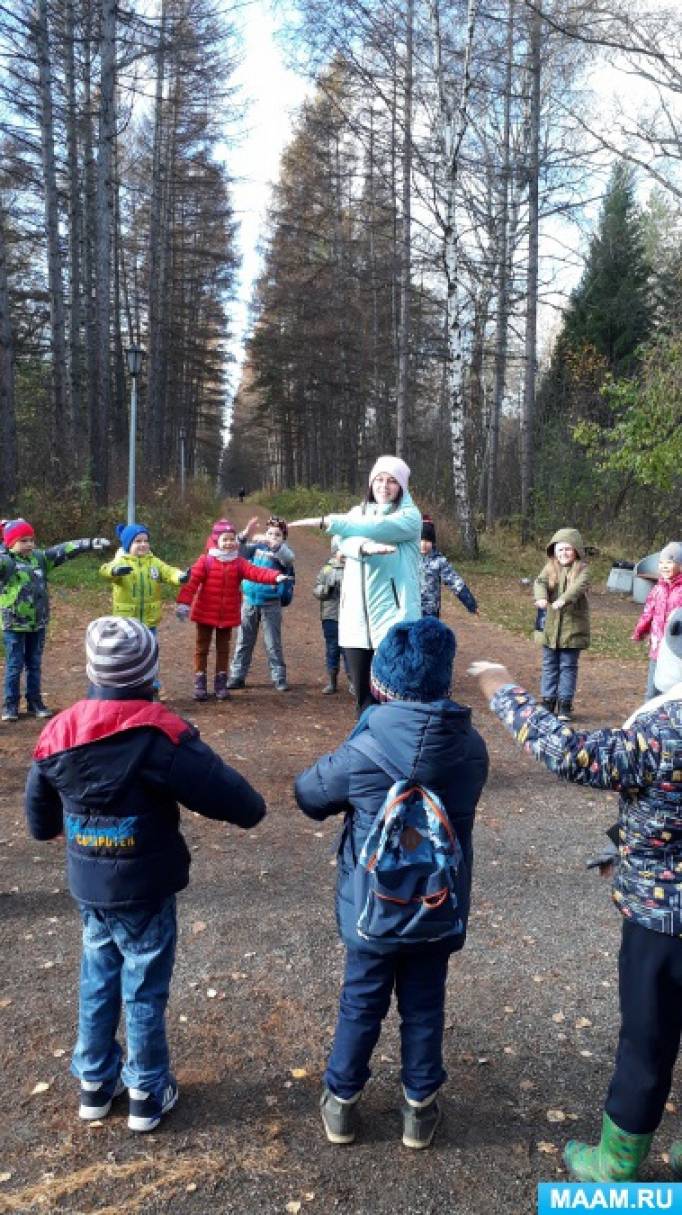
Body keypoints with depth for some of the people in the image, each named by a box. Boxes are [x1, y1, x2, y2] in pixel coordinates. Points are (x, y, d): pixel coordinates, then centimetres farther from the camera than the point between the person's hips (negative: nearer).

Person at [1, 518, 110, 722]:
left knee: (35, 665, 14)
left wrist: (90, 544, -6)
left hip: (38, 623, 5)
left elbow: (64, 550, 1)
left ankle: (35, 702, 25)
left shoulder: (41, 558, 5)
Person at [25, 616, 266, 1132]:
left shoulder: (57, 733, -7)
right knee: (144, 992, 13)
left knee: (97, 982, 23)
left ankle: (95, 1082, 39)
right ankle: (147, 1094, 31)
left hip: (89, 886, 5)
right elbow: (227, 794, -22)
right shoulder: (158, 733, -24)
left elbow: (40, 823, 6)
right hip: (144, 889, -4)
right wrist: (253, 808, 0)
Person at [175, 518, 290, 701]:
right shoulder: (205, 560, -9)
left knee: (223, 649, 12)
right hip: (206, 613, -2)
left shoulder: (239, 562, -2)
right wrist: (184, 602, -26)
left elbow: (255, 572, -17)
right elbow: (192, 581, -16)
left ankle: (221, 684, 22)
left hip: (228, 615, 3)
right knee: (202, 647, 7)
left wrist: (275, 576, -35)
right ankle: (200, 684, 16)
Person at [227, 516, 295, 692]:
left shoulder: (282, 552, -2)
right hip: (249, 601, 3)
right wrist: (244, 536, -25)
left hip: (271, 604, -3)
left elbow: (289, 558, -25)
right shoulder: (256, 547, 6)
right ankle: (237, 676, 17)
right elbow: (239, 552, -8)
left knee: (273, 643, 3)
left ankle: (279, 677, 11)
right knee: (244, 641, 9)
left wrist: (271, 544, -38)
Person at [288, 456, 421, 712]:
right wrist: (365, 547, -30)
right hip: (356, 615, 5)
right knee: (362, 692, 10)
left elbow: (374, 528, -16)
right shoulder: (358, 512, 14)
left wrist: (326, 522, -17)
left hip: (393, 614, -4)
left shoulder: (409, 516, 2)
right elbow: (344, 542, -7)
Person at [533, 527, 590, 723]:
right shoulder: (549, 568, 5)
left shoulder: (581, 569, -4)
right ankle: (547, 701, 20)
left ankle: (564, 704, 13)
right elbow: (540, 582, -12)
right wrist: (540, 597, -34)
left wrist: (564, 599, -42)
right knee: (549, 666, 11)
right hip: (550, 626, 3)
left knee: (568, 666, 5)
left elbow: (579, 586, -23)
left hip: (573, 627, -3)